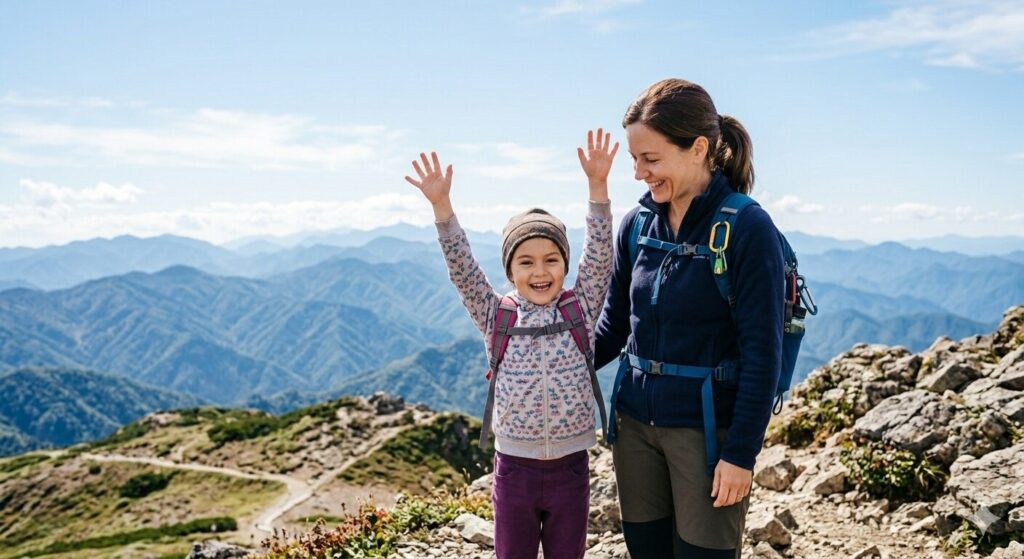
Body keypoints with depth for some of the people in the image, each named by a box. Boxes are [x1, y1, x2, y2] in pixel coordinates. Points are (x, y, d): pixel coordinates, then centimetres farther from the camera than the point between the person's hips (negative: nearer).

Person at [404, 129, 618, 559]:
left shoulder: (581, 310, -1)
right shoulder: (496, 316, -1)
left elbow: (599, 256, -10)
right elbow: (462, 269, -10)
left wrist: (597, 185, -21)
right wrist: (441, 205, -21)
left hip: (570, 467, 0)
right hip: (515, 467, 0)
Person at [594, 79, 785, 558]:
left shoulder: (746, 228, -13)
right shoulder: (637, 225, 3)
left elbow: (762, 351, -13)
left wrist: (741, 453, -15)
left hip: (708, 427, -5)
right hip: (636, 421, 5)